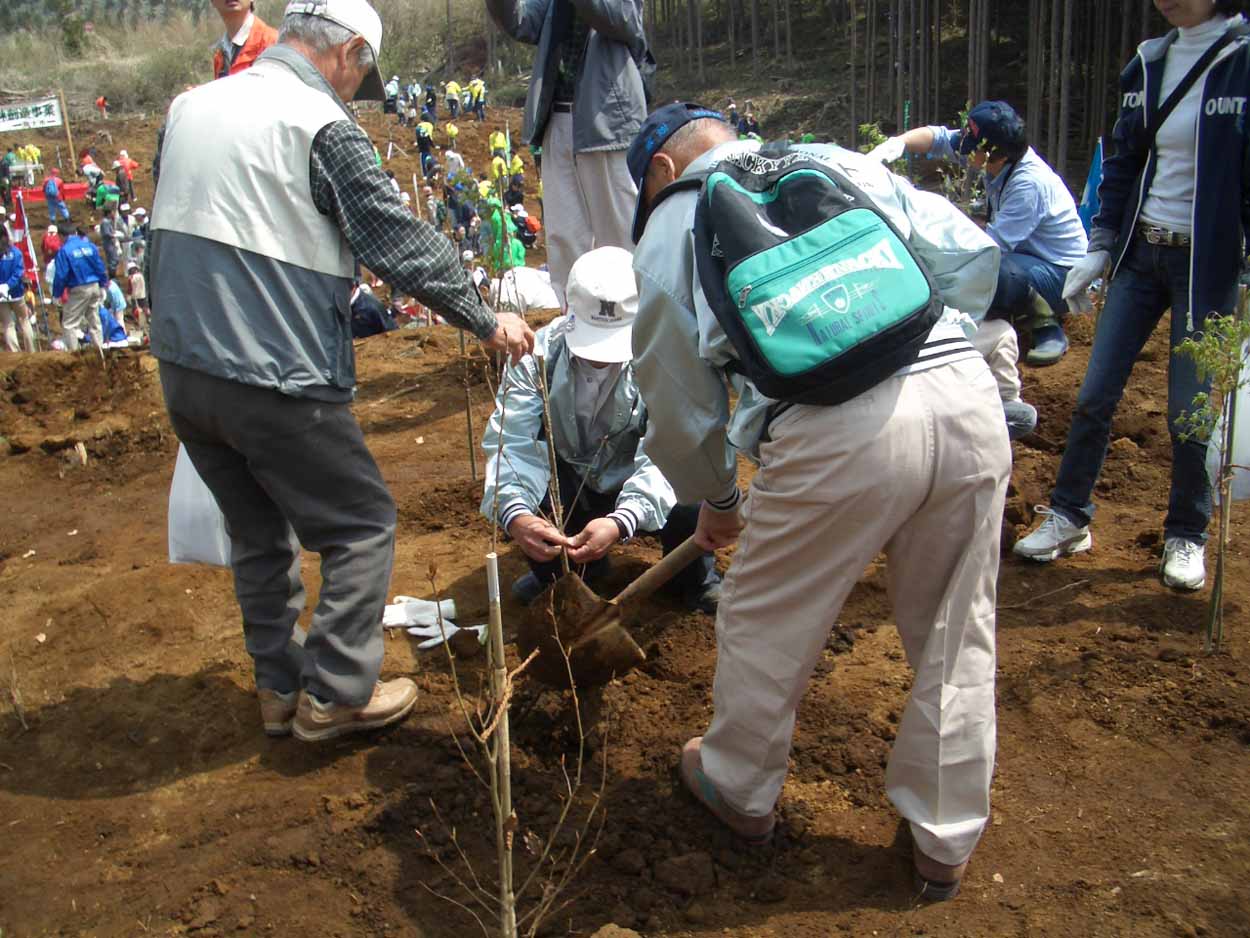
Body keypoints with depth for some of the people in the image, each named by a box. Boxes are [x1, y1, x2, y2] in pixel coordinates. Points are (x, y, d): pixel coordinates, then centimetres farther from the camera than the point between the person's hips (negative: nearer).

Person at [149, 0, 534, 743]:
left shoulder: (191, 107, 11)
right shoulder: (321, 126, -12)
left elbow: (168, 231, 18)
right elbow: (401, 242, -11)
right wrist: (487, 320, 0)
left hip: (182, 370, 8)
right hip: (276, 382, -8)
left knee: (258, 532, 21)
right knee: (363, 527, 8)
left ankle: (281, 688, 30)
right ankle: (334, 695, 12)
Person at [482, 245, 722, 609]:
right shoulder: (539, 354, -21)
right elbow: (509, 443, -28)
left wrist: (621, 522, -50)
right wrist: (515, 516, -48)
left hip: (637, 491, -1)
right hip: (569, 484, 2)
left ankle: (694, 578, 4)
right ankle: (557, 570, 6)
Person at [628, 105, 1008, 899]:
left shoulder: (671, 229, 16)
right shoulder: (845, 162, 23)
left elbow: (679, 406, 18)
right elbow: (974, 256, 16)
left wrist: (715, 500, 35)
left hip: (837, 431, -4)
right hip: (969, 395, 5)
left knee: (767, 621, 20)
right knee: (956, 633, 20)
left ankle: (740, 790, 44)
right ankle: (946, 841, 38)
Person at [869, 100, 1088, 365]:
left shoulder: (1029, 184, -30)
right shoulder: (1000, 152, -8)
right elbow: (940, 137, -3)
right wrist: (898, 143, -22)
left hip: (1060, 275, -8)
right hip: (1027, 255, 8)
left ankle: (1047, 325, -12)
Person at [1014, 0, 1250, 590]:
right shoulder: (1148, 64, 6)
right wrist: (1100, 247, 7)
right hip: (1140, 253, 4)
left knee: (1190, 409, 0)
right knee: (1095, 395, 3)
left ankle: (1187, 536, 20)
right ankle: (1069, 518, 18)